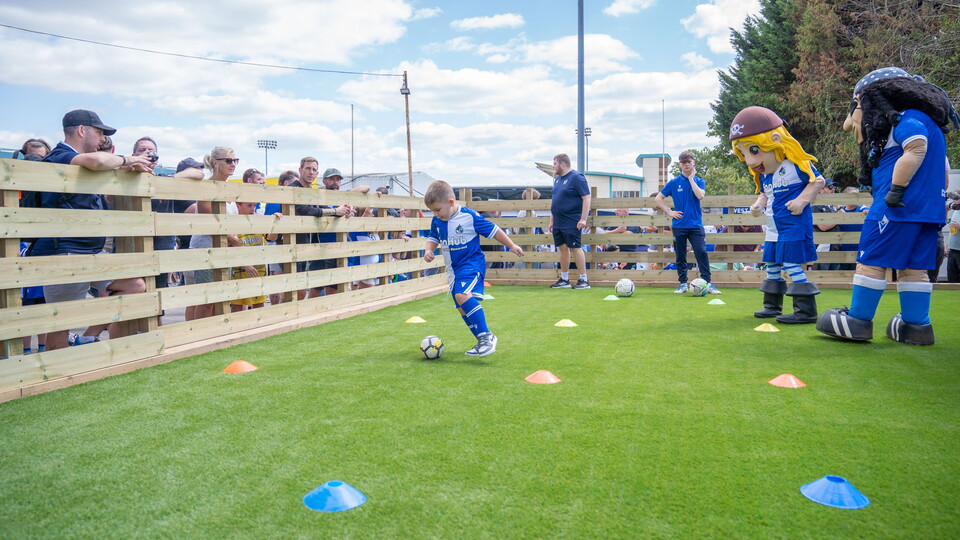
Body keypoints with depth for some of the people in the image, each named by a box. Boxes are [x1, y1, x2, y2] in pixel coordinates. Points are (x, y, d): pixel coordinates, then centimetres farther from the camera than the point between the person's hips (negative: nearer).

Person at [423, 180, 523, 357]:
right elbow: (433, 237, 20)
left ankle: (486, 335, -26)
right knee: (462, 308, 9)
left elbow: (493, 230, -5)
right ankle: (483, 342, 24)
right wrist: (428, 250, -2)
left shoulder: (470, 216, -14)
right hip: (453, 269, 8)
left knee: (463, 295, -32)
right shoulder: (437, 221, 3)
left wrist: (512, 246, 0)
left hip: (472, 264, -7)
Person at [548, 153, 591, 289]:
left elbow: (586, 198, -15)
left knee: (576, 248, -6)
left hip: (571, 222, -8)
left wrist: (583, 219, -20)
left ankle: (584, 280, 0)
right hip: (558, 222, 8)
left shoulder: (576, 177, -10)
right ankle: (564, 280, 18)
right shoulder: (557, 179, 16)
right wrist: (551, 220, 21)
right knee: (563, 248, 10)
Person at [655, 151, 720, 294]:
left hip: (696, 225, -1)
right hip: (679, 225, 1)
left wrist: (691, 178, -9)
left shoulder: (699, 181, 6)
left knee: (702, 253, -9)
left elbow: (700, 195, -15)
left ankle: (707, 283, -4)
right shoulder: (674, 183, 5)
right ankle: (683, 284, 14)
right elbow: (658, 198, 11)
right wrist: (669, 212, 0)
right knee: (680, 256, 5)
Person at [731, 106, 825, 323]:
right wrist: (758, 205, 1)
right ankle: (772, 305, 28)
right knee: (772, 266, 15)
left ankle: (806, 310, -7)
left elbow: (818, 180, -8)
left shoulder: (795, 165, -14)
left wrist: (802, 199, -19)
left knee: (791, 265, -12)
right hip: (773, 229, 9)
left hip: (794, 225, -9)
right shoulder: (763, 174, 8)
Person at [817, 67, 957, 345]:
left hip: (897, 207, -10)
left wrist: (896, 188, -22)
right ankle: (917, 325, 11)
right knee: (913, 266, 10)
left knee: (871, 259, -6)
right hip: (929, 208, 10)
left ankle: (857, 322, -3)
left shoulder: (907, 118, -4)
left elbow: (917, 147, -22)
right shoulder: (929, 125, 26)